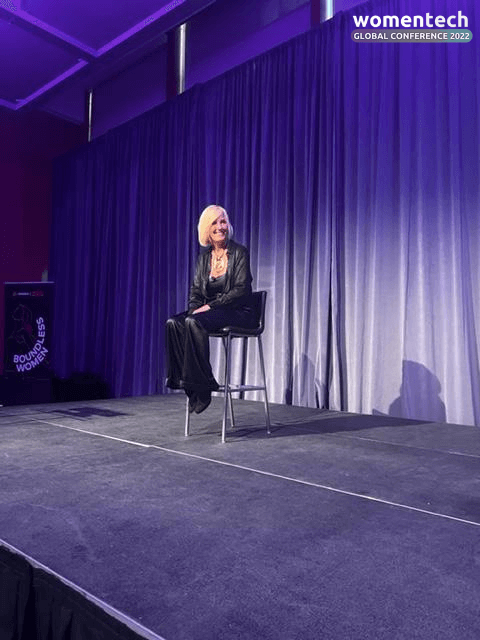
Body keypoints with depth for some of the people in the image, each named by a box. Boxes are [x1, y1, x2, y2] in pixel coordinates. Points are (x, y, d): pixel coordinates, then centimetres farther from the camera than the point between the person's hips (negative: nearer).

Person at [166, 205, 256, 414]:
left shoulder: (239, 252, -4)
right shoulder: (204, 256, 13)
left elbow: (241, 290, -13)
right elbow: (195, 291, 13)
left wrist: (210, 306, -19)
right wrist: (194, 309, -9)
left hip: (238, 312, -6)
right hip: (211, 312, 6)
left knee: (194, 323, -33)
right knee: (173, 323, -20)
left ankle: (202, 387, -26)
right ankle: (191, 386, -20)